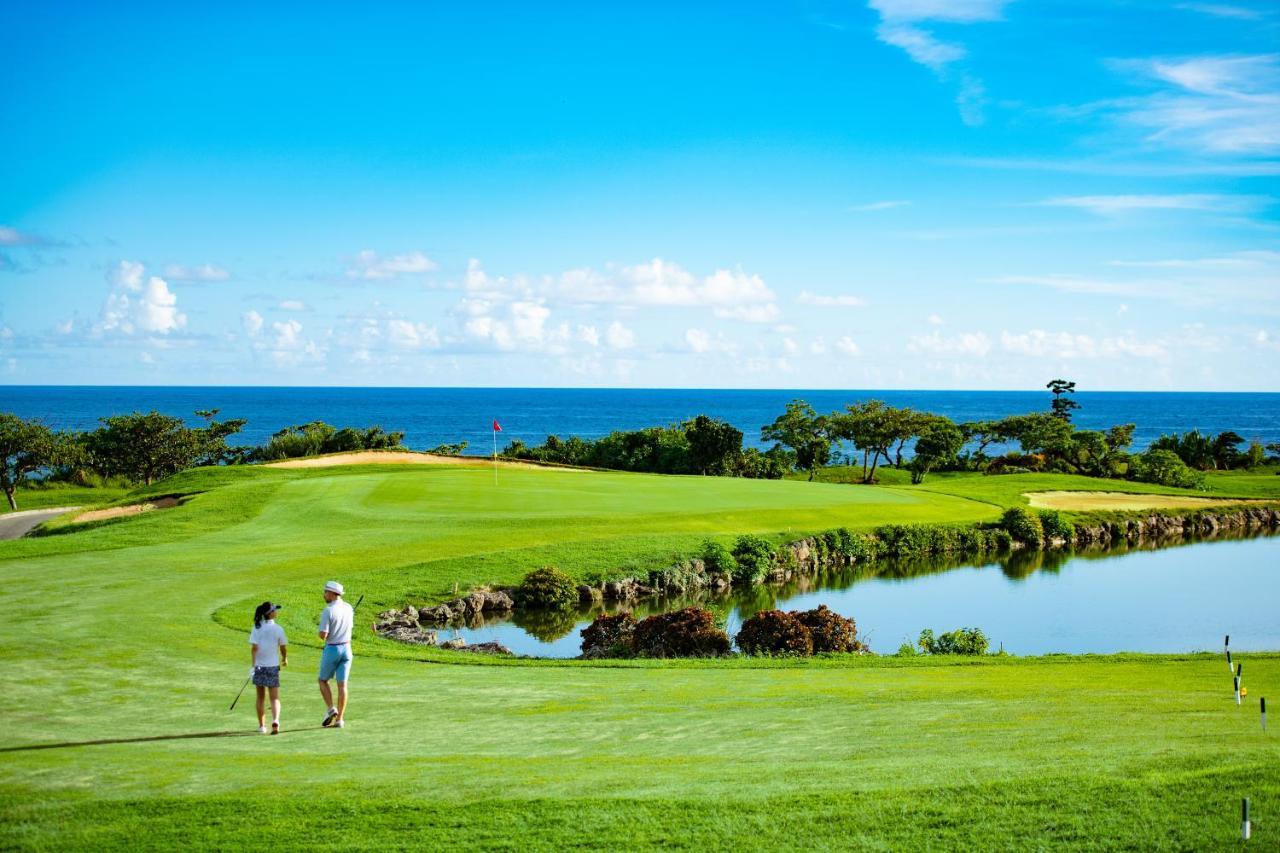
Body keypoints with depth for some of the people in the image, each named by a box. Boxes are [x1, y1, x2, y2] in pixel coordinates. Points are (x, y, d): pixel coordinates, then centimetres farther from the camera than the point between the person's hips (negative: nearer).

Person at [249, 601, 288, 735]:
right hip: (273, 665, -1)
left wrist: (254, 663, -11)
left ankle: (262, 726, 20)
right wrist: (285, 659, 22)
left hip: (259, 665, 2)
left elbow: (254, 647, -12)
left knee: (261, 697, 15)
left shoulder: (257, 628, -4)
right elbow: (283, 647, 3)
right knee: (275, 698, 2)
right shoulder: (278, 629, -6)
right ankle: (275, 721, -22)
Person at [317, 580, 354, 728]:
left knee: (323, 680, 14)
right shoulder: (349, 608, 5)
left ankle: (331, 709, -3)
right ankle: (339, 719, 3)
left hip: (332, 649, -5)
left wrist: (323, 635, 4)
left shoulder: (328, 611, -15)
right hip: (346, 649, 5)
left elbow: (323, 635, -17)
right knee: (342, 684, 4)